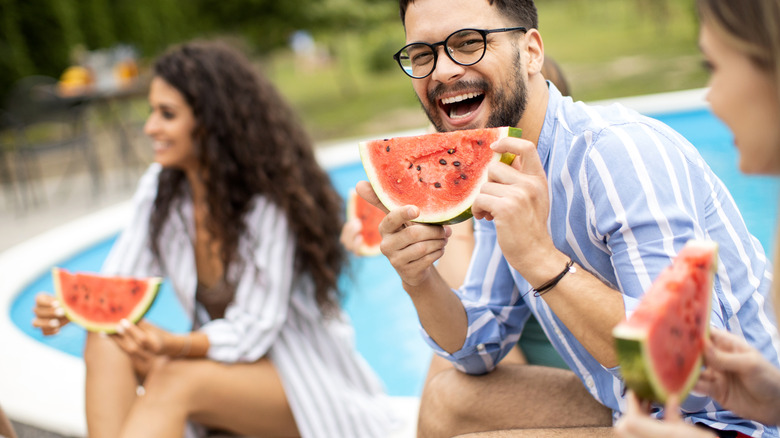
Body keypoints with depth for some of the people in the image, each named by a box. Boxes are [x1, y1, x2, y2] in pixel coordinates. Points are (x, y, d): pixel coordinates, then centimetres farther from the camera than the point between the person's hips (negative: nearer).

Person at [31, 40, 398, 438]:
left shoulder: (269, 200, -19)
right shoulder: (160, 187, 0)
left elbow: (252, 331, -21)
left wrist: (175, 346, -39)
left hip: (303, 375, -6)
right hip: (223, 359, 6)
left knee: (175, 381, -33)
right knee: (107, 339, -20)